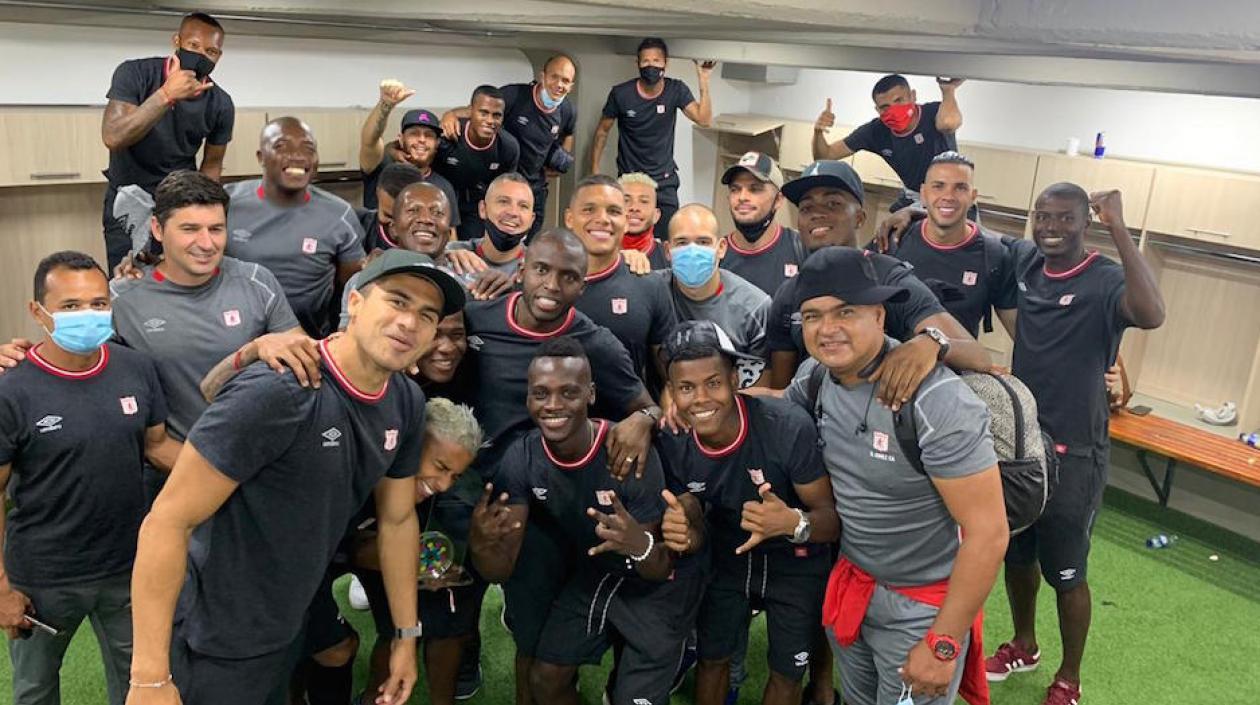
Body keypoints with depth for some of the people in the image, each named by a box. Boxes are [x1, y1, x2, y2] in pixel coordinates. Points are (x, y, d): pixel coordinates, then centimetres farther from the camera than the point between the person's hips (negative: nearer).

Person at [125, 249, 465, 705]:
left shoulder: (407, 404, -5)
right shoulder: (277, 392, -29)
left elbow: (398, 519, 7)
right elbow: (166, 522, -25)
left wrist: (406, 634, 12)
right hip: (217, 645, -7)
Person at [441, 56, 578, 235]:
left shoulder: (569, 111, -4)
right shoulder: (514, 95, -20)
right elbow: (472, 111, -21)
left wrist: (565, 156, 6)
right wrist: (450, 115, -40)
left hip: (535, 187, 4)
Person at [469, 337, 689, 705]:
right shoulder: (522, 458, -19)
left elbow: (663, 571, -25)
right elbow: (502, 570, -18)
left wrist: (641, 546, -49)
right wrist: (481, 544, -42)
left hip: (654, 587, -4)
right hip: (589, 575, 4)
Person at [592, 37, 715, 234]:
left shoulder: (676, 90, -6)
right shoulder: (621, 94, -9)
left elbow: (704, 120, -17)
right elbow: (603, 130, 2)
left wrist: (704, 81, -24)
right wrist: (595, 168, 0)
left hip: (664, 181, 1)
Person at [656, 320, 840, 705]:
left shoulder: (789, 427, -34)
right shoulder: (672, 443, -20)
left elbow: (833, 517, -25)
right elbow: (698, 530, -8)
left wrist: (794, 523, -47)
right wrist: (683, 534, -33)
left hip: (795, 563, -3)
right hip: (726, 558, 3)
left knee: (787, 672, 12)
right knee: (712, 658, 17)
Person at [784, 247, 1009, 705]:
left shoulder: (937, 403, -29)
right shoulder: (815, 375, -9)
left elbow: (988, 533, -25)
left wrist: (943, 644, -19)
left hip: (924, 605, -6)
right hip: (851, 584, 6)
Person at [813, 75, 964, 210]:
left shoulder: (933, 113, -28)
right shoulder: (875, 132, -14)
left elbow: (949, 122, -56)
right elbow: (825, 155, -12)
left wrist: (949, 89, -39)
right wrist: (818, 132, -33)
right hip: (912, 200, 4)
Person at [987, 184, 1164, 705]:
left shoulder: (1106, 281, -17)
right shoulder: (1023, 261, -1)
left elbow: (1151, 315, -40)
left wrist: (1119, 230, -36)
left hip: (1072, 451, -5)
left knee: (1065, 572, 10)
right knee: (1016, 554, 21)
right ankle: (1023, 646, 45)